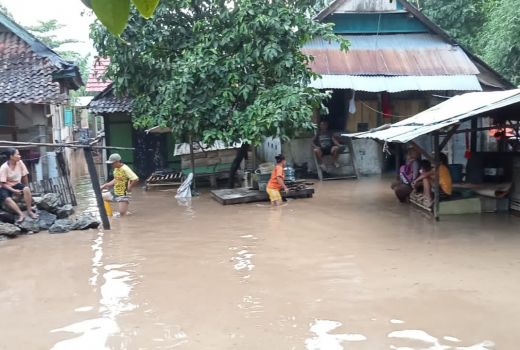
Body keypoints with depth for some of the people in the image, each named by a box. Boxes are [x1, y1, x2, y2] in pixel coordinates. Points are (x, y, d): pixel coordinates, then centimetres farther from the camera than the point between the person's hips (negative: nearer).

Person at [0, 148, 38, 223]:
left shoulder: (20, 163, -10)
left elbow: (25, 176, 2)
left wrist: (26, 187, 3)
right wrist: (14, 190, -28)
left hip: (16, 184, 4)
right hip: (6, 187, -3)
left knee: (26, 189, -29)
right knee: (7, 199, -35)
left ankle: (29, 211, -23)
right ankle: (21, 214, -37)